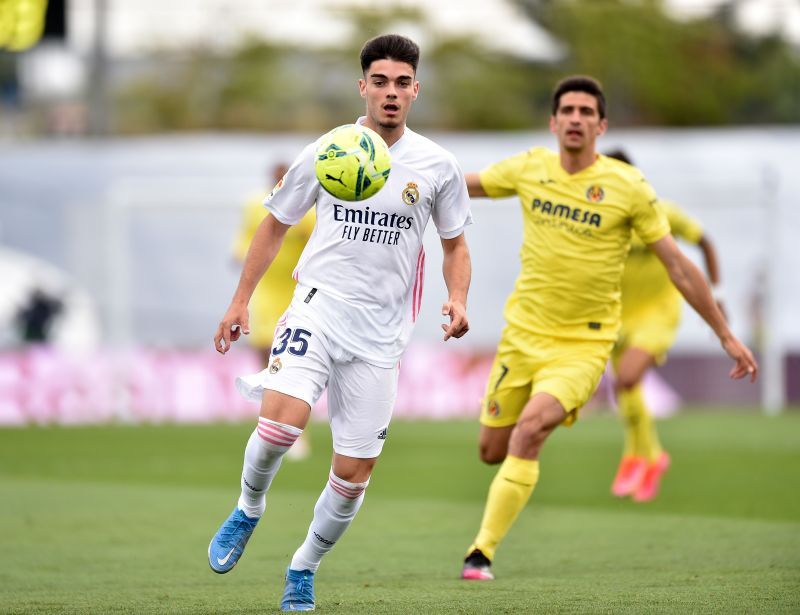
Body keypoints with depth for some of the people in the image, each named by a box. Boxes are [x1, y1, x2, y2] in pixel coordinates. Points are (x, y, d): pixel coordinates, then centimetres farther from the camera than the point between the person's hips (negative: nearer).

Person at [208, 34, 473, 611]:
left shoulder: (437, 165, 1)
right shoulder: (323, 153, 0)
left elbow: (456, 244, 12)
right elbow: (275, 226, 12)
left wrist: (457, 299, -7)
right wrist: (241, 301, 8)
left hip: (381, 334, 2)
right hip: (318, 307, -2)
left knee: (354, 474, 1)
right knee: (283, 418, -28)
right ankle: (248, 511, 2)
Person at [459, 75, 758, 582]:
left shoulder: (628, 187, -10)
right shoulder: (529, 169, -2)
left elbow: (679, 266, -6)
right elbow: (460, 184, 16)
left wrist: (726, 335, -5)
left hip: (584, 343, -4)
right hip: (524, 331, 4)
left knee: (530, 430, -26)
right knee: (493, 450, 7)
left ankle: (482, 552, -21)